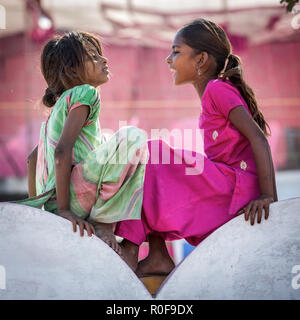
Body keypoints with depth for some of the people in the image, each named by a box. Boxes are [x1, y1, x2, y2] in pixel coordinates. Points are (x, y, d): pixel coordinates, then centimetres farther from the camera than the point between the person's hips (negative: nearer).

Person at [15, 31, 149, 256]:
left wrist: (34, 204, 31)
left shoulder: (61, 105, 23)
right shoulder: (84, 94, -4)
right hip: (73, 199, -10)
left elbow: (33, 159, 28)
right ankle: (104, 224, -16)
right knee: (133, 137, -18)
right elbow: (62, 151, -18)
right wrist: (64, 209, -20)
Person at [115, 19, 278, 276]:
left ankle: (130, 250, -13)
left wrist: (269, 196, -25)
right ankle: (158, 257, 1)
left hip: (235, 186, -9)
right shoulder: (214, 92, 21)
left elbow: (258, 137, -17)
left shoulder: (218, 88, -7)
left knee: (147, 153, -12)